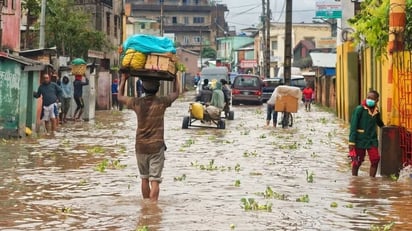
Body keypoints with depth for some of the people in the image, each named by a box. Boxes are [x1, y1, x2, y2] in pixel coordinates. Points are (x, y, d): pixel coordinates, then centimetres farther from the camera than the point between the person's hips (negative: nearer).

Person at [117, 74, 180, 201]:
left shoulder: (137, 103, -5)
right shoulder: (161, 102, -10)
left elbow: (120, 97, 14)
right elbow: (176, 93, 10)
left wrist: (123, 80, 23)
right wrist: (176, 77, 21)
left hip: (141, 146, 3)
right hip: (157, 146, -3)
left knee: (144, 179, 16)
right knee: (155, 180, -5)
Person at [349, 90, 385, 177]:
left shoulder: (376, 111, 5)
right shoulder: (359, 109, -11)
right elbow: (353, 126, -13)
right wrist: (351, 142, -17)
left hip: (372, 140, 5)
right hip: (360, 140, -5)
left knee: (375, 160, -4)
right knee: (357, 162, 3)